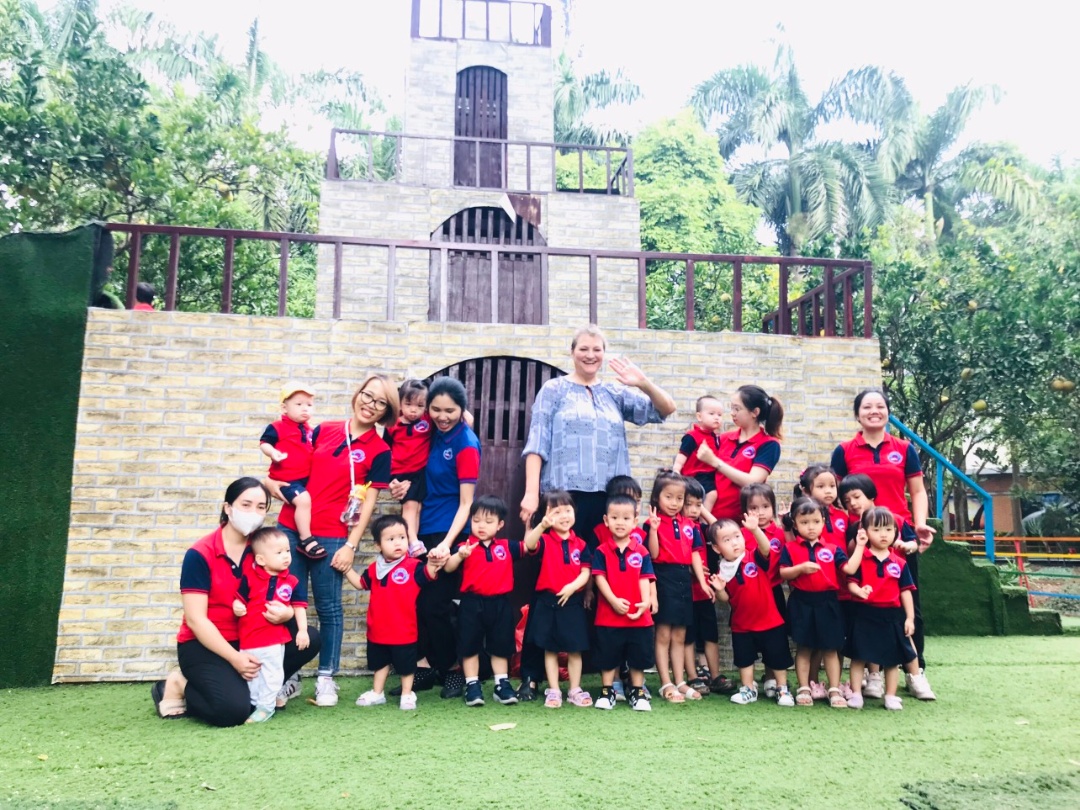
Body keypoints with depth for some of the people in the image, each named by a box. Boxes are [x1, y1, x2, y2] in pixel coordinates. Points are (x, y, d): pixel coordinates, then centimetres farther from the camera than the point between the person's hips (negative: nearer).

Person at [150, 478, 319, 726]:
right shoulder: (200, 555, -16)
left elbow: (281, 598, 3)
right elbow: (195, 620, -18)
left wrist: (286, 613, -23)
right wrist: (235, 658, -24)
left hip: (250, 640, 5)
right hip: (203, 646, -5)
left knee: (309, 638, -13)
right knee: (233, 709, -27)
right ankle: (181, 688, 2)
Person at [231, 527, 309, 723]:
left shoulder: (291, 582, 0)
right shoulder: (249, 577, -6)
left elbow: (299, 606, 4)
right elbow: (239, 598, 2)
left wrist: (302, 630, -2)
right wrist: (237, 607, -21)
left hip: (274, 638, 0)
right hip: (249, 637, 0)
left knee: (272, 674, 4)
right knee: (251, 674, 14)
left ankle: (266, 706, 17)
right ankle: (253, 703, 30)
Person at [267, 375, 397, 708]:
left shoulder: (379, 451, -1)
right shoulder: (324, 430, 9)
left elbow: (368, 502, -4)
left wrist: (351, 546, -9)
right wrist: (274, 481, -1)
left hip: (332, 538, -3)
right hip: (290, 527, 3)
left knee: (328, 607, 5)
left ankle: (326, 678, 18)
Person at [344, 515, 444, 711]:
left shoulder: (413, 566, -14)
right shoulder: (375, 569, 2)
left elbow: (428, 576, -28)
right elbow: (360, 583, 17)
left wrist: (433, 565, -48)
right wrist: (346, 568, 9)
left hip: (404, 632, -5)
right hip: (378, 631, 5)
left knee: (406, 665, 11)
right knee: (380, 662, 22)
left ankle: (407, 694, 27)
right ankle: (377, 693, 36)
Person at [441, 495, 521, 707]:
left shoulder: (506, 546, 5)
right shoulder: (464, 547, -4)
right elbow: (448, 568, -12)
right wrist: (460, 555, -32)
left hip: (500, 604, 2)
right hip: (472, 604, -2)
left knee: (500, 646, 12)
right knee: (470, 646, 6)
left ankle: (502, 684, 24)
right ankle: (472, 686, 17)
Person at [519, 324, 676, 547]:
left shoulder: (615, 393, 16)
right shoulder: (554, 390, 6)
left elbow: (666, 409, 9)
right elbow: (537, 443, -2)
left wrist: (644, 384, -10)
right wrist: (531, 493, -12)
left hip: (608, 497, 4)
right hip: (564, 494, -3)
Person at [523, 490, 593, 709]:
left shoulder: (580, 544, 3)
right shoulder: (545, 541, -3)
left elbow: (586, 572, 0)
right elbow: (529, 545, -26)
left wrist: (572, 587, -19)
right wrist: (542, 525, -44)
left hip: (573, 602, 1)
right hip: (548, 601, -1)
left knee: (575, 649, 7)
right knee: (550, 649, 7)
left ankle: (575, 690, 19)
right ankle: (553, 691, 17)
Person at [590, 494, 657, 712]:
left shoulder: (641, 552, 2)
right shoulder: (601, 551, -2)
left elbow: (644, 579, -1)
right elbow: (599, 577, -7)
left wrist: (646, 601, -17)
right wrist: (614, 600, -19)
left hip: (638, 615, 1)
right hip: (608, 614, -1)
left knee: (639, 655, 10)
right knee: (608, 656, 9)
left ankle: (637, 692, 25)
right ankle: (607, 691, 23)